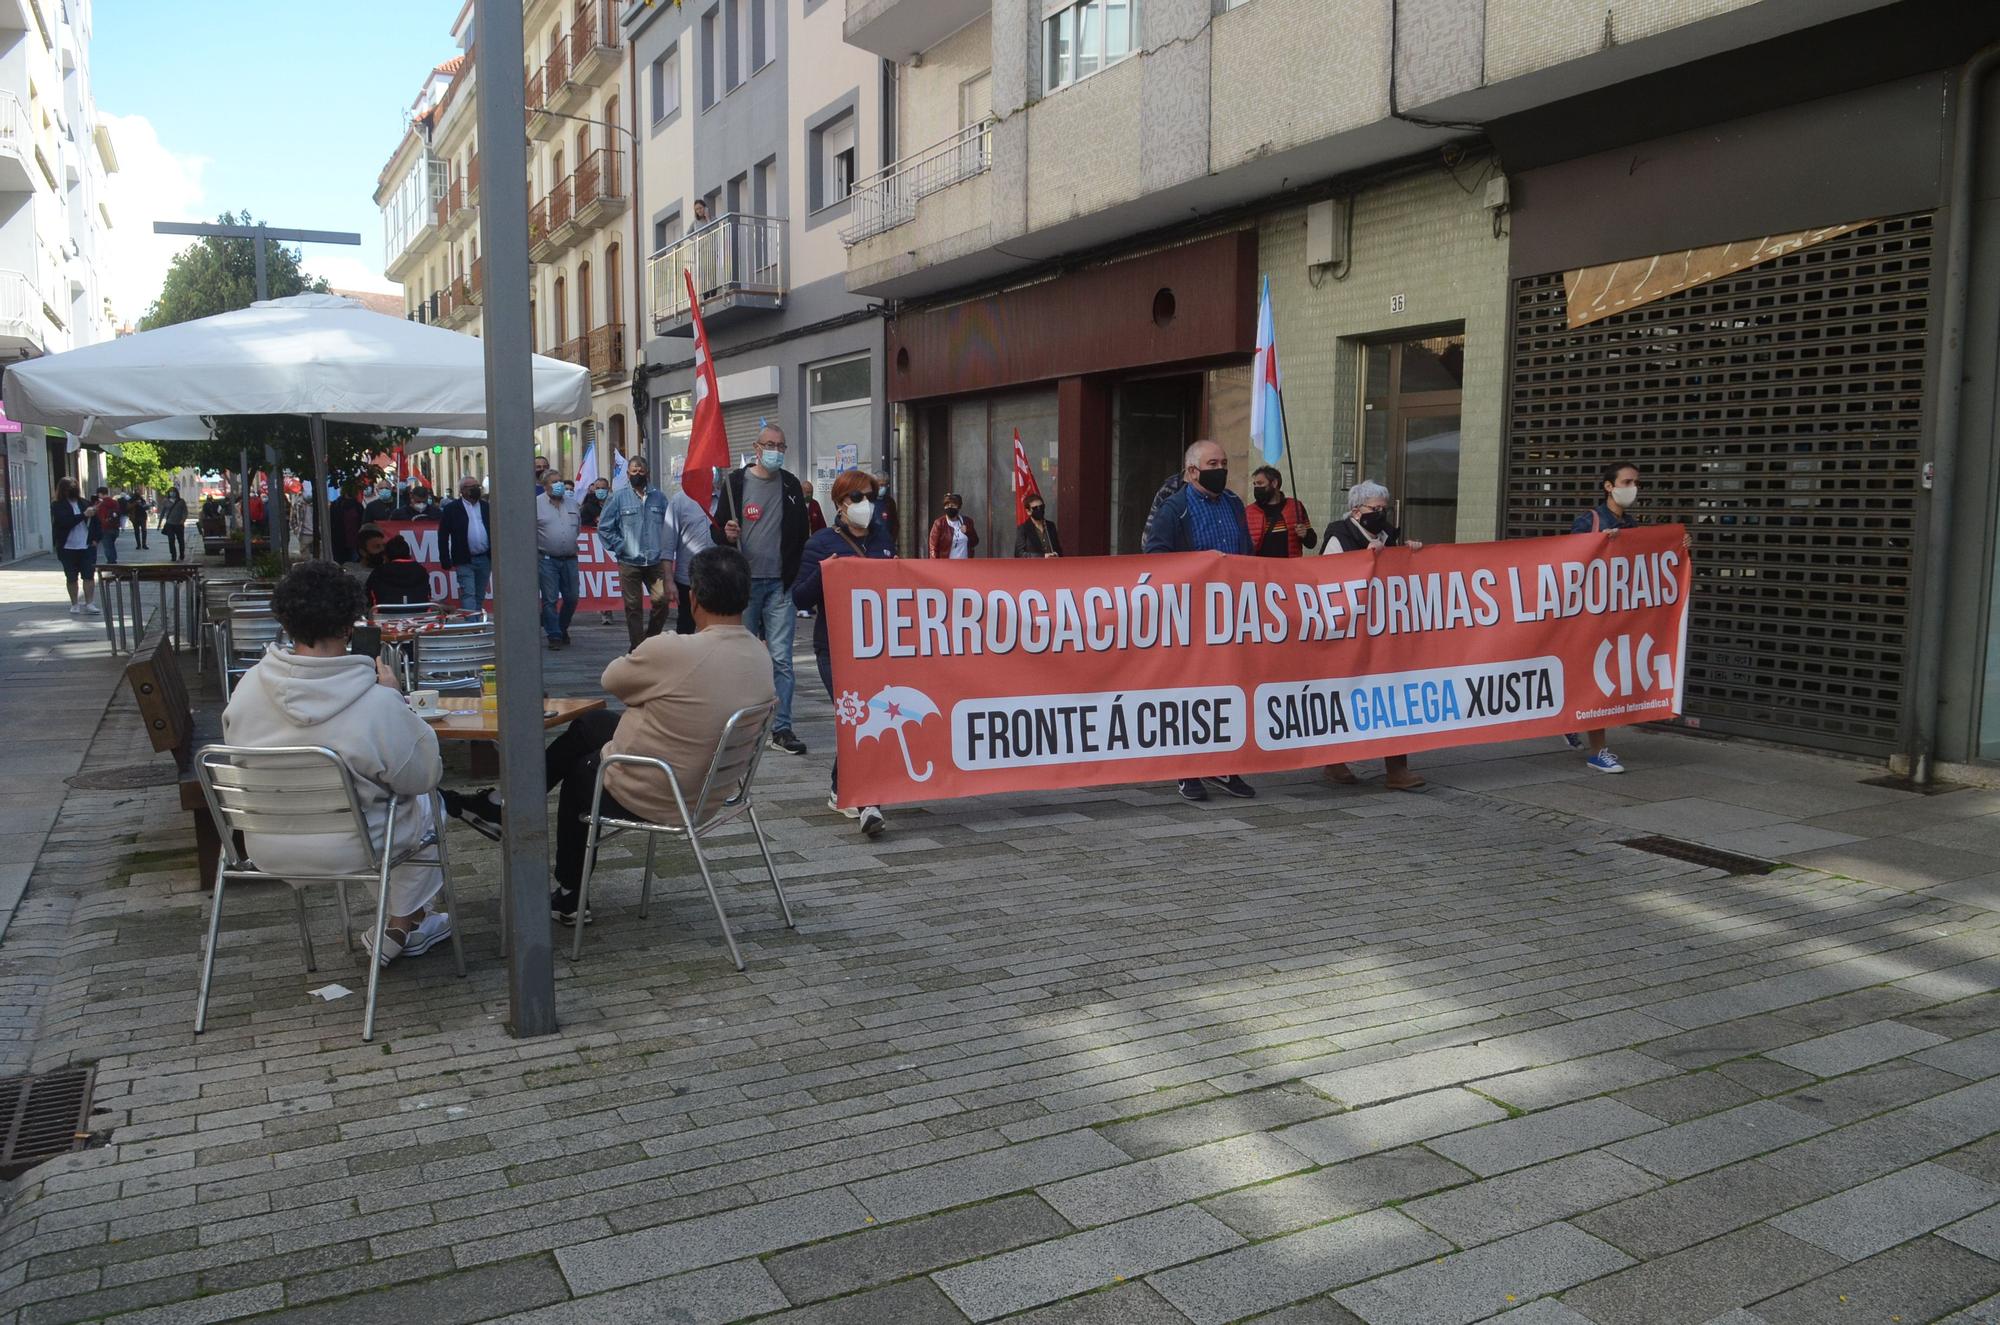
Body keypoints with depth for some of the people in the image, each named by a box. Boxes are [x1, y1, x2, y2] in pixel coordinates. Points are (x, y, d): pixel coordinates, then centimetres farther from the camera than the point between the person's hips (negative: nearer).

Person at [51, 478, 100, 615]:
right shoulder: (57, 506, -4)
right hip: (68, 548, -2)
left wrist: (95, 538, 5)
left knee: (89, 576, -3)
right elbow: (65, 522, -20)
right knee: (72, 578, 8)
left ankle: (89, 604, -1)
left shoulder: (84, 503, 5)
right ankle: (75, 605, 17)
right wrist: (84, 515, -25)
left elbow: (95, 520, 14)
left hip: (87, 547, 2)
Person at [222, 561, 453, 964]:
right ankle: (400, 930, 32)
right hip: (346, 852, -5)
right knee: (427, 806, 25)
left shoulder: (247, 688, -13)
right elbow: (424, 776, -13)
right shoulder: (376, 704, -27)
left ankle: (409, 917, 42)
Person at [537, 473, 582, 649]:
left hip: (570, 559, 4)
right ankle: (554, 636, 2)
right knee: (550, 599, -3)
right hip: (547, 560, -4)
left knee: (571, 598, 8)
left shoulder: (572, 504, 13)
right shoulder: (537, 504, -2)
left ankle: (563, 629, 28)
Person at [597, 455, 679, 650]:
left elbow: (668, 528, 12)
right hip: (629, 563, -1)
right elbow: (604, 527, 4)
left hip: (656, 561, 2)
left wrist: (667, 552, 2)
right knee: (634, 606, 3)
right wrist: (620, 547, -3)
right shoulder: (618, 497, 2)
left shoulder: (659, 497, 8)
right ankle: (637, 647, 10)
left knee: (663, 599, -5)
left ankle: (651, 639, 17)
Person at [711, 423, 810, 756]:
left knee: (781, 658, -2)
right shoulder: (736, 482, 2)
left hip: (780, 584, 1)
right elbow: (716, 529, 5)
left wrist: (796, 579, 6)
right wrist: (726, 533, -18)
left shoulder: (791, 486, 8)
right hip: (744, 582, -1)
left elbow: (801, 536, 13)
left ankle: (782, 729, 2)